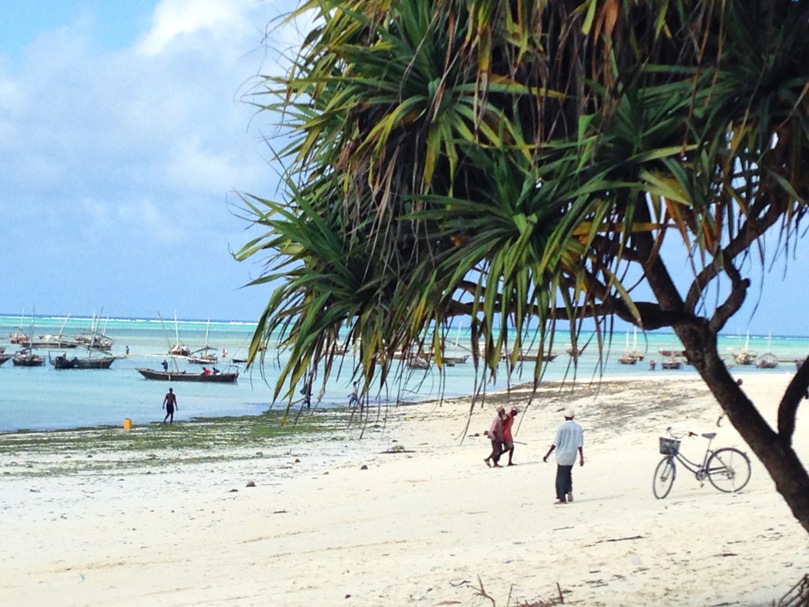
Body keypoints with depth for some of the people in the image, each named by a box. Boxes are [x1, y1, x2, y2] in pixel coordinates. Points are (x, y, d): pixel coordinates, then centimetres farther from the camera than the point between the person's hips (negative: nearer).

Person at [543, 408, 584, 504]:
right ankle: (569, 491, 10)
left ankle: (562, 498, 2)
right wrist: (581, 457, 3)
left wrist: (547, 455, -6)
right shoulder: (578, 428, -1)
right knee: (568, 474, 24)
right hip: (572, 456, 4)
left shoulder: (561, 427, -11)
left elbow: (555, 443, -11)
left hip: (562, 455, -4)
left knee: (561, 477, 3)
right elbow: (580, 444, -2)